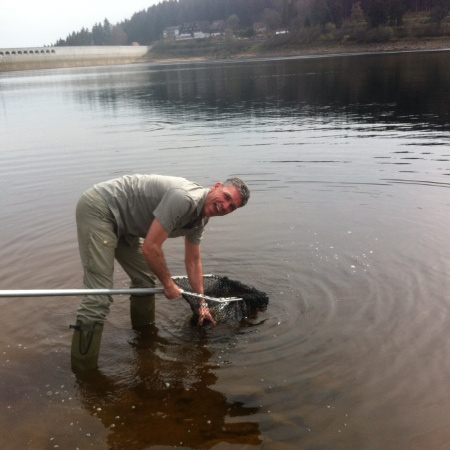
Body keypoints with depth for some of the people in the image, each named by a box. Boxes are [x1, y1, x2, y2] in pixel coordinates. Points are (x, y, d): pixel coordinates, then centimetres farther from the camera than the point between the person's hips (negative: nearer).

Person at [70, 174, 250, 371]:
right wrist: (169, 284, -8)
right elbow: (151, 248, -23)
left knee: (145, 279, 15)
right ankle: (84, 374, -8)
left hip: (121, 221, 10)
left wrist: (202, 303, 19)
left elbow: (193, 261, 18)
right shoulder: (185, 198, -26)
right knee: (98, 298, -15)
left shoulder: (201, 219, 6)